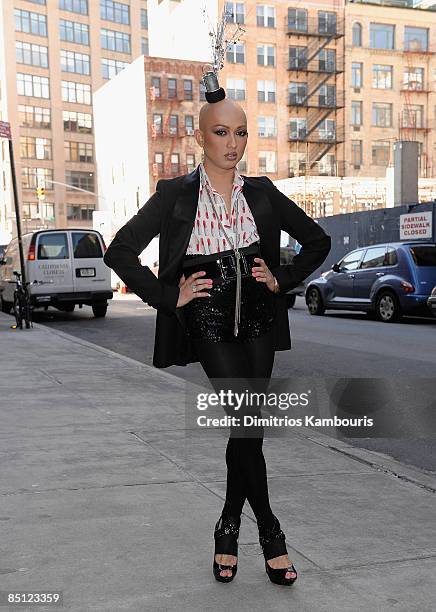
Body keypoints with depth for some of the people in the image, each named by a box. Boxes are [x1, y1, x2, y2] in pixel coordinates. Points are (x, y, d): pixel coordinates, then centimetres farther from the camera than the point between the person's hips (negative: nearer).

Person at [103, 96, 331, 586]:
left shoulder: (262, 193, 4)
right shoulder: (175, 195, -3)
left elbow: (317, 240, 14)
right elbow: (119, 252, -3)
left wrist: (281, 281, 3)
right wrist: (169, 296, -7)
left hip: (259, 321, 3)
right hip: (209, 325, -3)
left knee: (246, 425, 6)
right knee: (248, 421, -12)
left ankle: (229, 528, 25)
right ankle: (270, 532, 6)